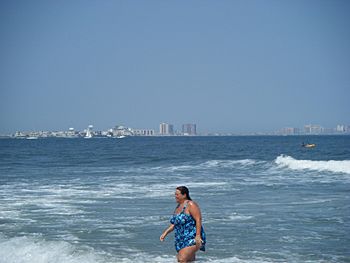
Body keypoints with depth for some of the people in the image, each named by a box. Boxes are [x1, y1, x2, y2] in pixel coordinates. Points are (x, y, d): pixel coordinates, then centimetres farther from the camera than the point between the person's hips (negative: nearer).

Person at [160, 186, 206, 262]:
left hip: (192, 239, -9)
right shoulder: (178, 207, 17)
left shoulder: (191, 205, -10)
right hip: (182, 241, 10)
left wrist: (198, 235, -25)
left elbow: (198, 219, -17)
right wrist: (165, 233, 8)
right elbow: (174, 224, 21)